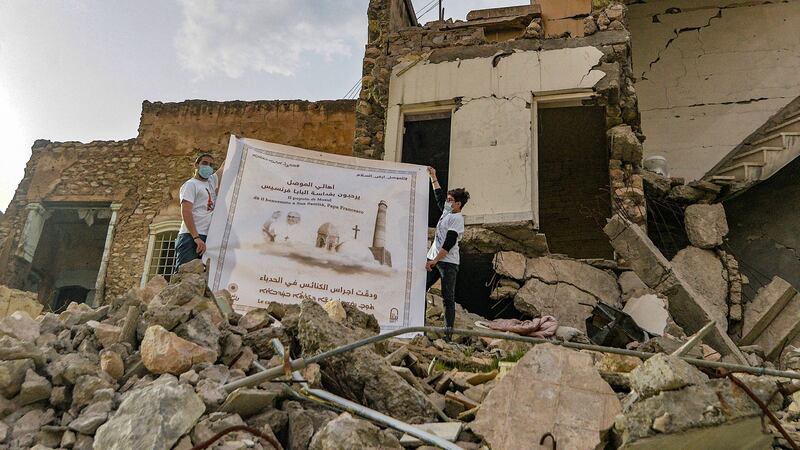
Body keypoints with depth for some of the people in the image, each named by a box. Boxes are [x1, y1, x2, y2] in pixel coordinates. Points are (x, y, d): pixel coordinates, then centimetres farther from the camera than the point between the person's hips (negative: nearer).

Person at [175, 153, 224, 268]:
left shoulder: (211, 181, 23)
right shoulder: (191, 184, 0)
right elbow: (186, 212, -12)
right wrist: (196, 237, -22)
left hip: (207, 238, 7)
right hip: (191, 237, -7)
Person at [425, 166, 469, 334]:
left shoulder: (457, 218, -10)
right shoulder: (446, 212, 15)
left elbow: (449, 243, -18)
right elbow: (438, 196, 31)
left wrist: (435, 260, -22)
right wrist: (433, 177, 34)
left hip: (448, 263, -9)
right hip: (434, 259, 9)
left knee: (448, 298, -6)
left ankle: (448, 332, -4)